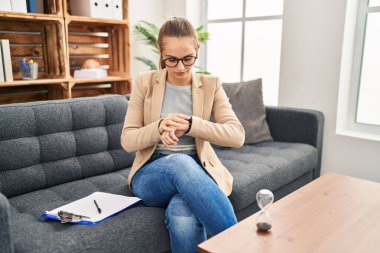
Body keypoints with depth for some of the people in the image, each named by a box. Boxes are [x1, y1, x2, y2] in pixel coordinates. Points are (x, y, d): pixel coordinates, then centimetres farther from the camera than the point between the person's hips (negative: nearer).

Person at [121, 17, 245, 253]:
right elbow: (127, 140, -1)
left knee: (183, 218, -38)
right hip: (151, 174, 1)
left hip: (197, 171, 0)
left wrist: (191, 125, -23)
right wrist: (159, 128, -22)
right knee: (180, 162, -37)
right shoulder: (145, 82, 2)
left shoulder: (211, 85, 4)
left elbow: (237, 136, -8)